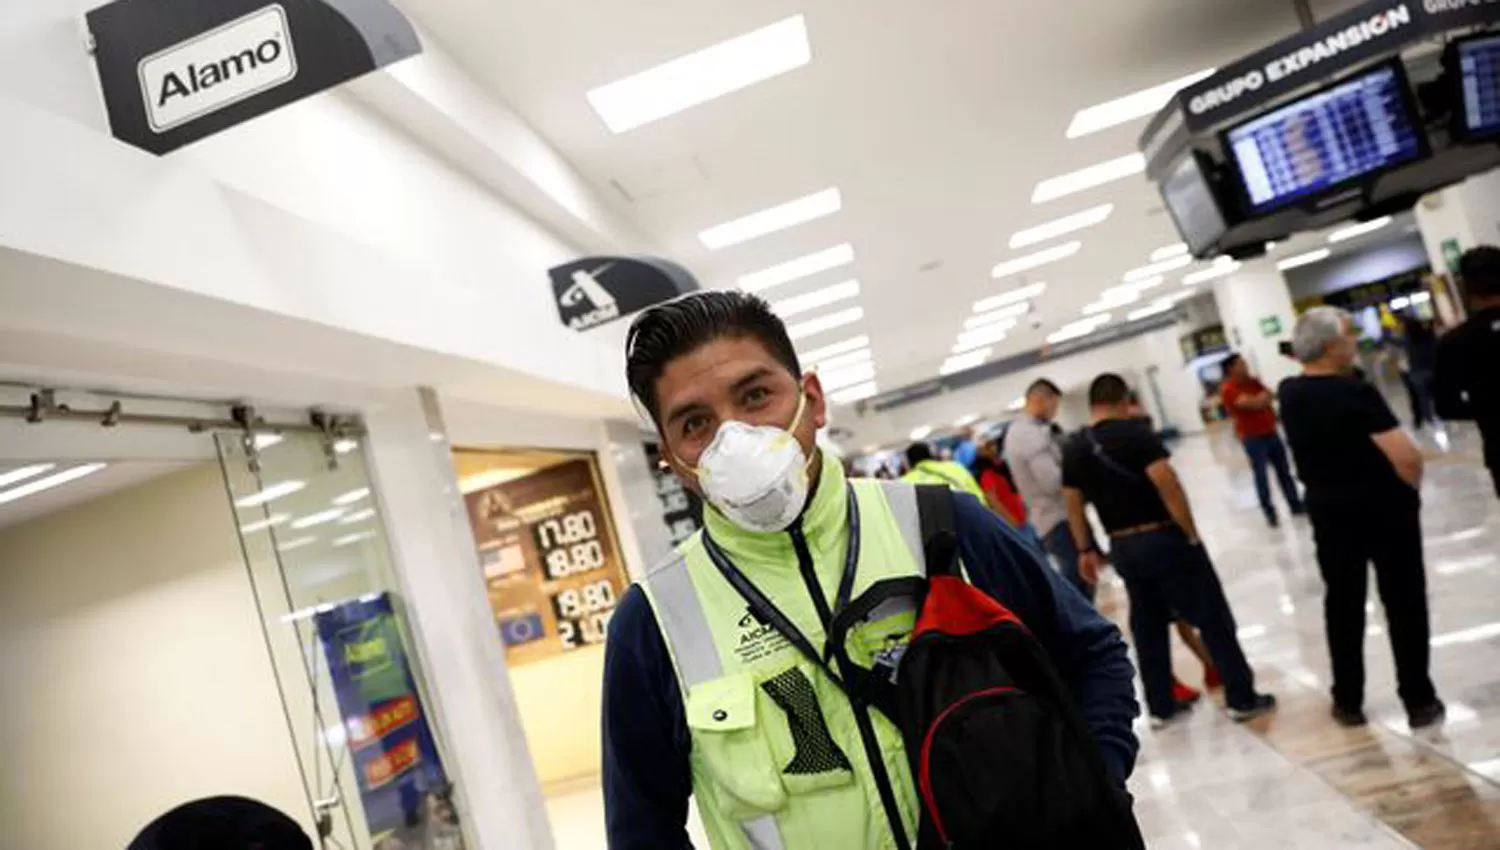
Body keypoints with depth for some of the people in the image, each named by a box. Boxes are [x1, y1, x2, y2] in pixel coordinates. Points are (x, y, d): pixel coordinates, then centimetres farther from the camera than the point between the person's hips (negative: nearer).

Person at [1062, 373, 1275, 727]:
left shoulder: (1073, 448, 4)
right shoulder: (1134, 431, -13)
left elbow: (1073, 504, 9)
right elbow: (1167, 483, -21)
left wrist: (1085, 549, 18)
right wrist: (1191, 533, -11)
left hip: (1122, 548, 6)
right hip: (1163, 538, -6)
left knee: (1147, 626, 17)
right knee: (1212, 618, 7)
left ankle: (1160, 707, 25)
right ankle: (1242, 699, 15)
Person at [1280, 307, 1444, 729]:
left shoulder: (1290, 393, -1)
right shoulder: (1356, 393, -21)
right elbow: (1407, 457, -24)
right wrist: (1410, 488, -5)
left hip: (1330, 514, 5)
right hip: (1386, 509, -5)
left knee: (1343, 606, 14)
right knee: (1404, 604, 8)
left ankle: (1348, 702, 22)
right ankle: (1419, 701, 17)